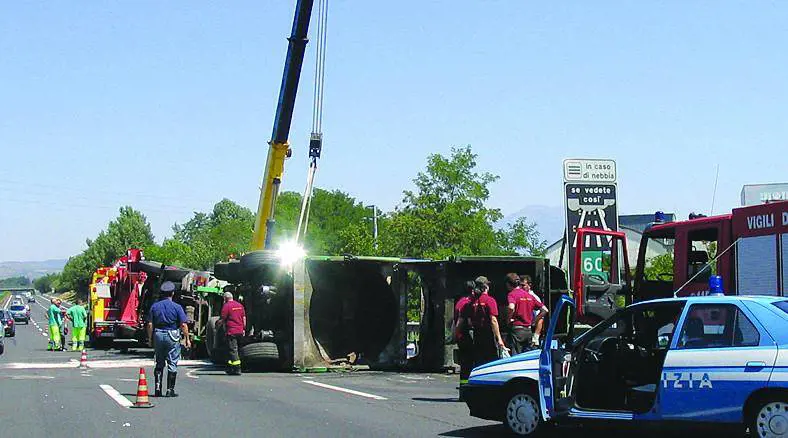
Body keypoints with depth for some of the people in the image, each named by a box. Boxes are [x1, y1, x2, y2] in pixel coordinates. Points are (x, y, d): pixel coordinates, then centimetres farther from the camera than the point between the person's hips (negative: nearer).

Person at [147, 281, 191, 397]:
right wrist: (187, 339, -1)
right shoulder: (177, 307, -7)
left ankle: (157, 388, 7)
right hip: (172, 336, -3)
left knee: (159, 363, 13)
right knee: (172, 364, 2)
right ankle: (170, 390, 1)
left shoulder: (154, 306, 2)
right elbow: (183, 325, -9)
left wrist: (150, 338, 9)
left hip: (158, 335, 3)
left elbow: (150, 324, 1)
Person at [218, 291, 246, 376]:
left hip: (231, 331, -7)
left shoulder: (226, 306, -8)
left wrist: (219, 323, 11)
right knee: (234, 350, 15)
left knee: (233, 350, -6)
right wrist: (244, 329, 20)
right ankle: (230, 368, 20)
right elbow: (244, 318, 15)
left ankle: (237, 369, -12)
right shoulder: (240, 305, 13)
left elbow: (223, 320, -9)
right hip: (240, 331, 7)